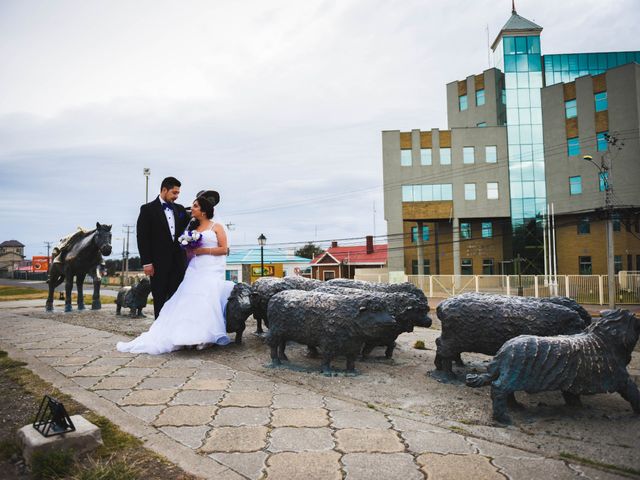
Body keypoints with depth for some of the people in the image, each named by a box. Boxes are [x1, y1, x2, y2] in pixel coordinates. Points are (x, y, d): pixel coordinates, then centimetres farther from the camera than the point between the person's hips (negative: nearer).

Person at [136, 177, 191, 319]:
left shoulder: (180, 209, 12)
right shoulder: (148, 209, -1)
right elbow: (142, 237, -6)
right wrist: (146, 262, -12)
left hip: (179, 261, 4)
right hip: (159, 263, -4)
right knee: (160, 300, 6)